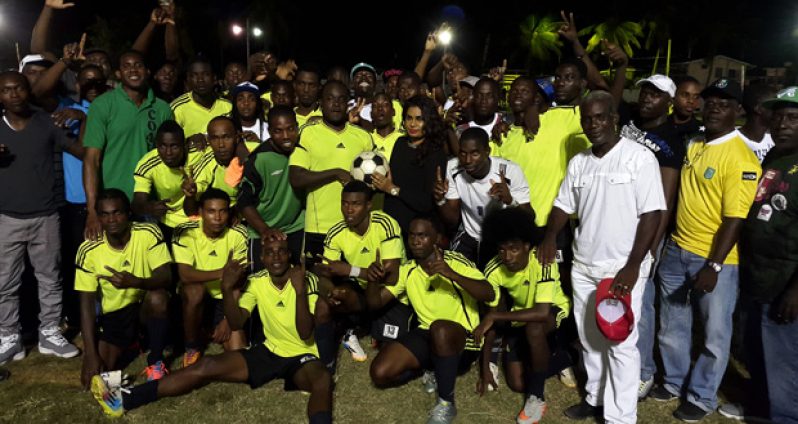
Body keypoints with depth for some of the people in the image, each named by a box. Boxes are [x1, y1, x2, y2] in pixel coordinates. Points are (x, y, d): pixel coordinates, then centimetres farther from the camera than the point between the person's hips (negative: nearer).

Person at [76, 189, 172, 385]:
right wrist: (90, 355, -18)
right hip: (114, 313, 2)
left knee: (158, 298, -35)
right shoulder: (89, 251, -14)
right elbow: (87, 303, -13)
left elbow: (166, 277, -24)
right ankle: (130, 341, 23)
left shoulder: (148, 233, -18)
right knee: (102, 372, -13)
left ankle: (156, 361, -11)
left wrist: (135, 282, -47)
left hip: (146, 306, -2)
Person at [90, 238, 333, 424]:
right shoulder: (257, 282, -1)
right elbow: (236, 323, -9)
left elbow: (305, 334, -23)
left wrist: (300, 292, -35)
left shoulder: (307, 280, -15)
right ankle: (125, 400, -10)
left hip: (302, 355, -4)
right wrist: (227, 289, -23)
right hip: (270, 350, 4)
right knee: (208, 366, -11)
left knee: (323, 380, -39)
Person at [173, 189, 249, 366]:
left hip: (224, 297, 1)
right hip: (193, 297, -1)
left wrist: (228, 319, -16)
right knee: (195, 289, -37)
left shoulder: (238, 234, -15)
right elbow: (185, 275, -28)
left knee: (237, 350, -16)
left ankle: (215, 329, 20)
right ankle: (192, 346, -10)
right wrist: (222, 273, -42)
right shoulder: (185, 232, -18)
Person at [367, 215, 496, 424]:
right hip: (427, 335, 5)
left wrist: (452, 275, -41)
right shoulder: (407, 270, 2)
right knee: (380, 374, -13)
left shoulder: (455, 262, -15)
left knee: (440, 328, -41)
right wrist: (373, 280, -21)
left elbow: (490, 294, -27)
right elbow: (375, 303, 2)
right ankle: (431, 368, 15)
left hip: (462, 339, -5)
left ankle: (446, 403, -20)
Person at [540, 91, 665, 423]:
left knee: (621, 343, 1)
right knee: (589, 338, 16)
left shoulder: (640, 157, -9)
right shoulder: (578, 162, 8)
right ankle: (595, 397, 34)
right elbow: (564, 205, 14)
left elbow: (651, 213, -12)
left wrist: (632, 266, -17)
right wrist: (550, 236, -7)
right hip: (583, 266, 6)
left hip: (623, 267, -5)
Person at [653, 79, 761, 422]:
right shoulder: (693, 145, 6)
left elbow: (734, 219, -19)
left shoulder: (741, 158, -15)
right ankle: (675, 381, 37)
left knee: (715, 334, 10)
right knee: (672, 325, 18)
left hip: (715, 258, -6)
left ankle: (701, 396, 27)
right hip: (676, 250, 7)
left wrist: (713, 266, -22)